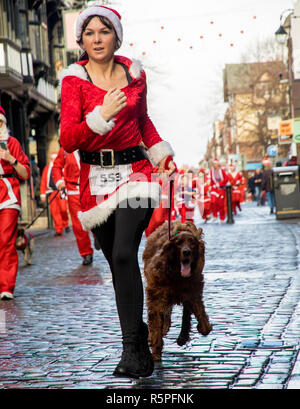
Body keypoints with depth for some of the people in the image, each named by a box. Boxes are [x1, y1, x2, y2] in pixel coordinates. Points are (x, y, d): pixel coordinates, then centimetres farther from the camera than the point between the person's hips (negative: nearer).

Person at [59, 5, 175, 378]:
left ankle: (132, 349, -17)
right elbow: (67, 141, -12)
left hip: (135, 172, -1)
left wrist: (161, 153, 11)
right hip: (95, 179, 1)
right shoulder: (74, 80, -3)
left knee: (124, 254, -19)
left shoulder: (134, 73, 6)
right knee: (117, 263, 6)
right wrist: (101, 116, -25)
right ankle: (138, 335, 24)